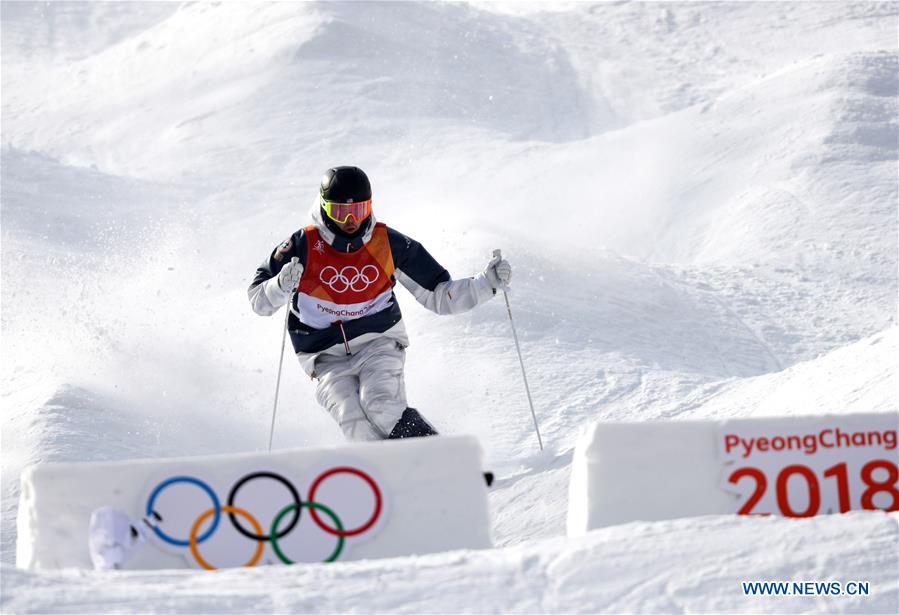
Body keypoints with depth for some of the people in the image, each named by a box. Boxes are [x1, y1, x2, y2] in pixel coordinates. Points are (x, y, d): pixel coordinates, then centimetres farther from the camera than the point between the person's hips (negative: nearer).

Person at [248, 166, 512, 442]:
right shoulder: (304, 246, -5)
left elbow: (438, 296, 8)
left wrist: (487, 283, -5)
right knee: (355, 425, -28)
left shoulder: (388, 244, 0)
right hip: (327, 357, 0)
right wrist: (282, 285, -21)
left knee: (380, 406, -31)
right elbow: (259, 301, 1)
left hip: (378, 343, 0)